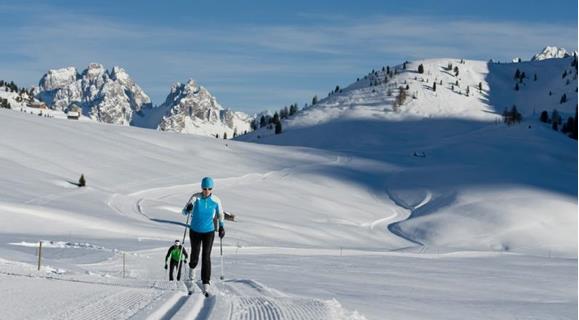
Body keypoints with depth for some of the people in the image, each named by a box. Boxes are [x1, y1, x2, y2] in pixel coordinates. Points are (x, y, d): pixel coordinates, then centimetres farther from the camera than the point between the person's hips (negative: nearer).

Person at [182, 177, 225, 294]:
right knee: (195, 256, 11)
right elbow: (184, 212, -15)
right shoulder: (195, 198, -14)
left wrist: (221, 227, -4)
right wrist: (188, 209, -38)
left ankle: (206, 283, -12)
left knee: (206, 256, -13)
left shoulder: (216, 200, -10)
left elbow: (220, 214, 7)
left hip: (209, 232, 0)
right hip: (195, 231, 1)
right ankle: (192, 267, 47)